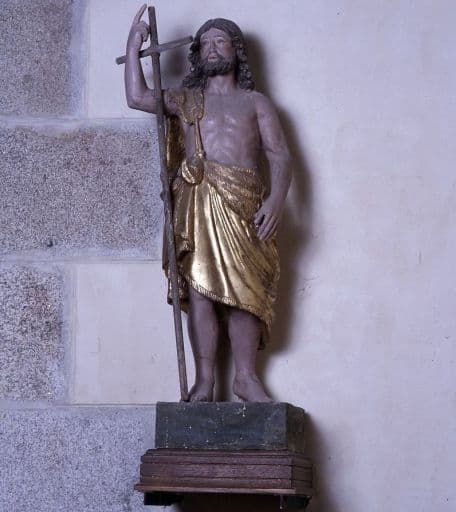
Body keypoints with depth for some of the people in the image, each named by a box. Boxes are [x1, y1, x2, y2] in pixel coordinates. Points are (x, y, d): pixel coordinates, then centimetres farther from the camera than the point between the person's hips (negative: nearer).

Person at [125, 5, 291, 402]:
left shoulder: (255, 102, 19)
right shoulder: (185, 100, 21)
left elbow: (280, 155, 8)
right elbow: (137, 97, 3)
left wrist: (277, 199, -8)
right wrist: (134, 45, 4)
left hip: (244, 204, 0)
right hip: (198, 201, 0)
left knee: (246, 290, -6)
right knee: (200, 288, -7)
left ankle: (246, 377, 3)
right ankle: (204, 380, -7)